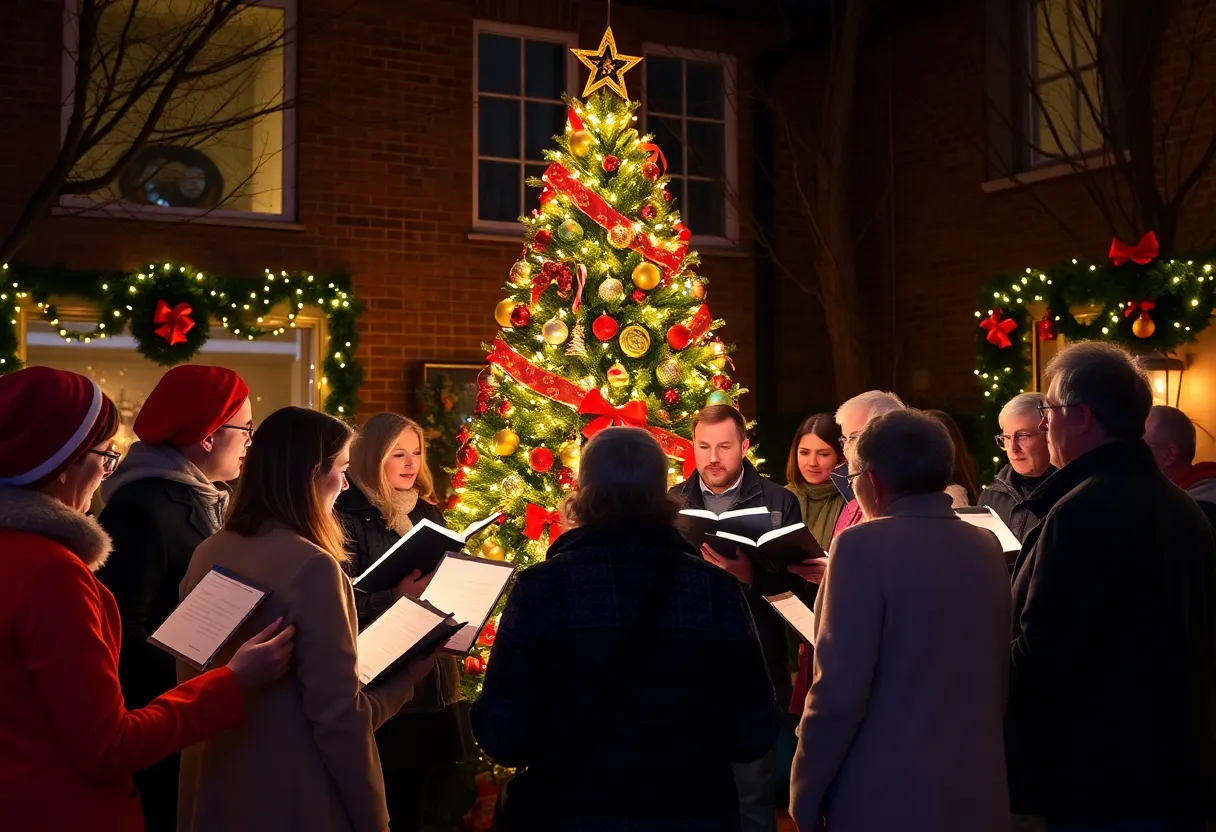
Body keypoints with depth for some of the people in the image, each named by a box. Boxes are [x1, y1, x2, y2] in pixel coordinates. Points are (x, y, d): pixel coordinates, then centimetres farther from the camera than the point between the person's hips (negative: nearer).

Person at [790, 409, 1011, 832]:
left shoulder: (864, 546, -13)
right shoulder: (987, 547, 6)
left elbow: (839, 690, -17)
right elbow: (999, 677, 11)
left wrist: (805, 798, -7)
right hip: (980, 793, 6)